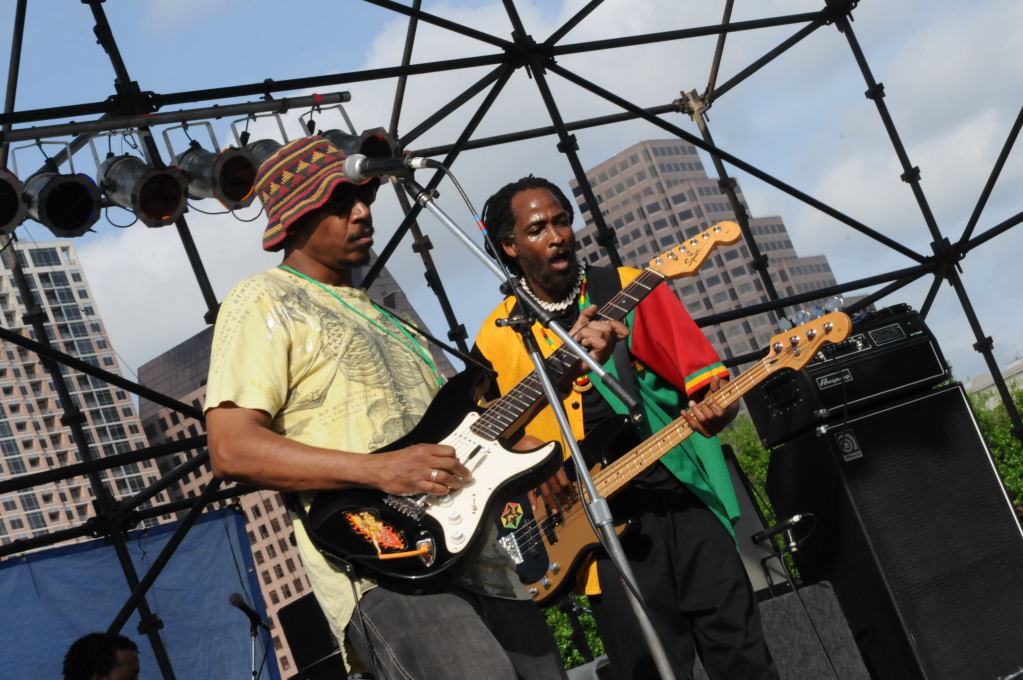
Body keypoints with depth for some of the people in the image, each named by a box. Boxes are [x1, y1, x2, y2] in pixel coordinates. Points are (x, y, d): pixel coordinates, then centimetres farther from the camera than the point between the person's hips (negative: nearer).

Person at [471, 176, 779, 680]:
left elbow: (702, 373, -1)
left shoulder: (629, 289, 4)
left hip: (684, 492, 0)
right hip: (599, 521, 0)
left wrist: (714, 406, -22)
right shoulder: (496, 339, 5)